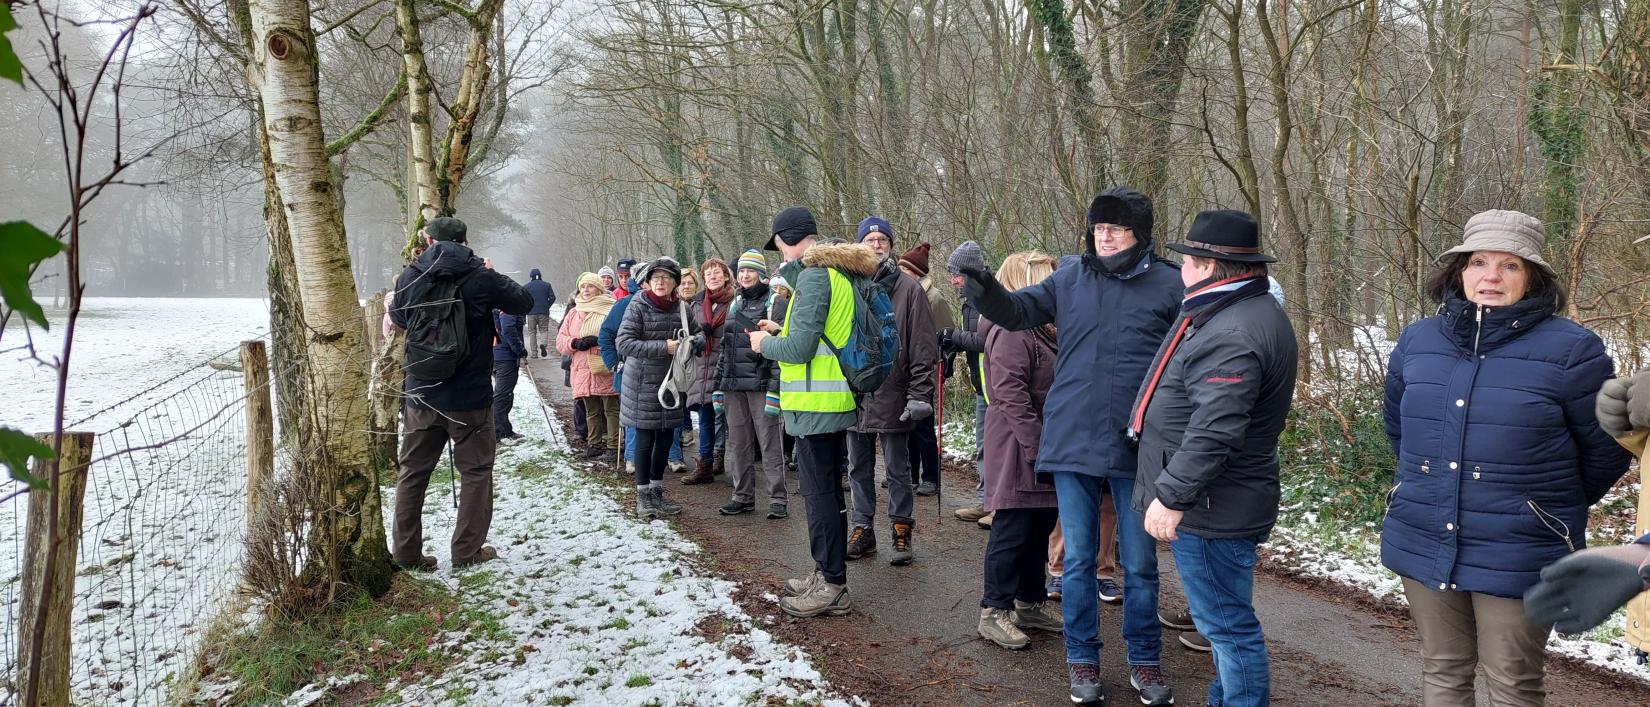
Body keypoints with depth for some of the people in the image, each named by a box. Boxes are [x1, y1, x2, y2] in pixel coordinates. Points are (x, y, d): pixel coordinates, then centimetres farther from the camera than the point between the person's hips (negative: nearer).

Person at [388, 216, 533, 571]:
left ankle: (406, 552, 16)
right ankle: (468, 550, 13)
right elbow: (524, 301, 3)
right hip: (470, 396, -3)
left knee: (413, 471, 14)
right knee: (476, 470, 11)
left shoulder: (409, 276, -1)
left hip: (421, 395, 3)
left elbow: (399, 318, 17)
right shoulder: (481, 278, -11)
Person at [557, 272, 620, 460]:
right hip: (583, 370, 5)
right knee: (591, 411, 13)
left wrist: (600, 340, -20)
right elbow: (560, 341, 13)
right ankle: (594, 444, 21)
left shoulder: (610, 310, -1)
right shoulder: (573, 314, 15)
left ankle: (613, 445, 3)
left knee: (611, 409, -2)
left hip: (606, 370, -5)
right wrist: (575, 343, -7)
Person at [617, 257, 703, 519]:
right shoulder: (638, 307, -12)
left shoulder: (681, 308, 3)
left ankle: (657, 491, 26)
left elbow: (699, 333, 13)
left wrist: (694, 341, -12)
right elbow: (624, 343, -19)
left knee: (665, 439, 11)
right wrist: (663, 347, -25)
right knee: (645, 440, 0)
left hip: (670, 383, 5)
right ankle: (643, 496, 14)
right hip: (643, 384, -5)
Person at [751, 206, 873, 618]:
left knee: (819, 493, -3)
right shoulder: (839, 272, 14)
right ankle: (828, 574, 26)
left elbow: (800, 348, -20)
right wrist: (781, 332, 16)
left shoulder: (813, 274, -16)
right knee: (827, 490, 16)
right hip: (836, 401, 10)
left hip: (815, 404, -10)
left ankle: (832, 587, 3)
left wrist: (765, 344, -2)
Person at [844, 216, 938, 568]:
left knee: (897, 470, 7)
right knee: (859, 469, 12)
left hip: (892, 397, -4)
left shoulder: (908, 289, -4)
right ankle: (862, 531, 23)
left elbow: (923, 348, -7)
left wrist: (919, 394, -13)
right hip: (854, 395, 4)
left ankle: (902, 533, 17)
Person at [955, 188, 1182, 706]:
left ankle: (1145, 662, 27)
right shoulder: (1070, 278, 3)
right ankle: (1082, 660, 25)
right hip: (1072, 443, 1)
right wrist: (983, 290, -22)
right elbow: (1016, 311, -1)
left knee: (1139, 563, 11)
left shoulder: (1168, 285, -3)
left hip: (1137, 446, -1)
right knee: (1078, 560, 11)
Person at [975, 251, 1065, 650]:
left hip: (1043, 446, 10)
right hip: (1018, 448, -10)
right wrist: (1036, 446, -24)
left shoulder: (1041, 330, 17)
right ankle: (995, 612, 4)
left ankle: (1031, 603, 27)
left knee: (1040, 527, 16)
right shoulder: (1012, 331, -17)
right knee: (1012, 529, -4)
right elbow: (1011, 394, -23)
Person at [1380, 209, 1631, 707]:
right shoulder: (1416, 341, 4)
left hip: (1517, 554, -4)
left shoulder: (1570, 349, -10)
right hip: (1423, 545, 4)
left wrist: (1557, 506, 9)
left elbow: (1606, 447, -1)